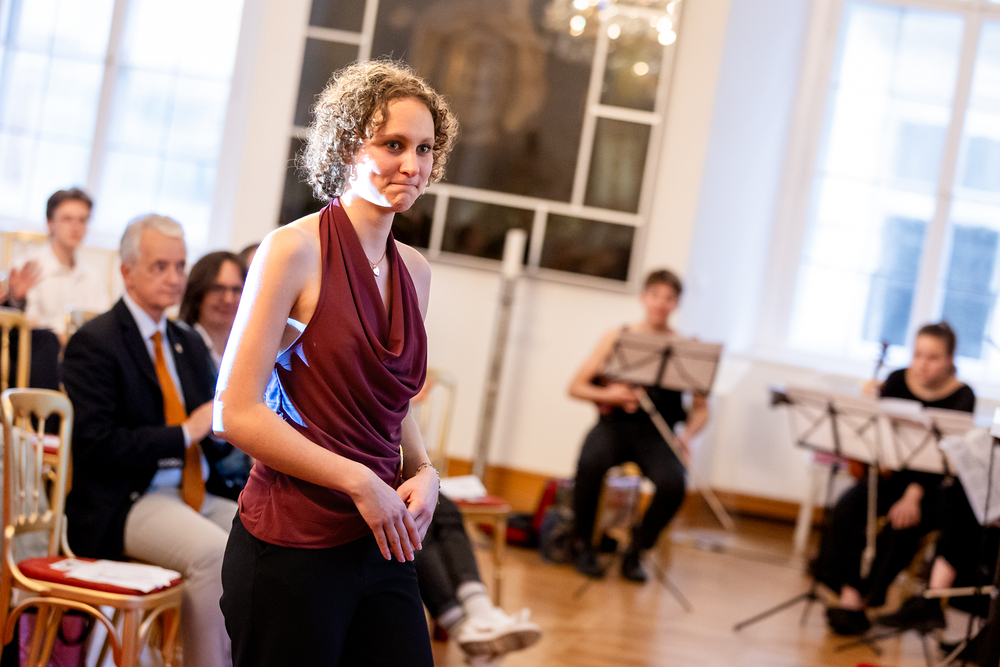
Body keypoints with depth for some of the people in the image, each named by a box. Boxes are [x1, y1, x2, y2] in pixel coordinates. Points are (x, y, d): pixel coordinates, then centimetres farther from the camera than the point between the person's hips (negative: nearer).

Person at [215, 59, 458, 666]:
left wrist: (424, 471, 4)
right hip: (292, 548, -6)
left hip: (383, 545, 6)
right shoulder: (294, 250, -10)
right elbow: (237, 414, -14)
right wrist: (360, 482, -13)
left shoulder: (415, 270, 10)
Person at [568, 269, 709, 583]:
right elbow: (576, 387, 7)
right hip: (615, 423, 0)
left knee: (673, 484, -31)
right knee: (590, 463, -34)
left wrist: (687, 434, -13)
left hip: (657, 432, 0)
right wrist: (608, 394, -13)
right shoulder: (617, 338, 7)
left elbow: (701, 408, 7)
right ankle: (583, 544, -9)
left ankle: (635, 551, -4)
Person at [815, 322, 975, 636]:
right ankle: (849, 594, -30)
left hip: (936, 486, -3)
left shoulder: (961, 397, -11)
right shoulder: (898, 380, 0)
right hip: (893, 473, 3)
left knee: (903, 523, -33)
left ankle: (869, 596, -20)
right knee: (848, 506, -26)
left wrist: (914, 494, -34)